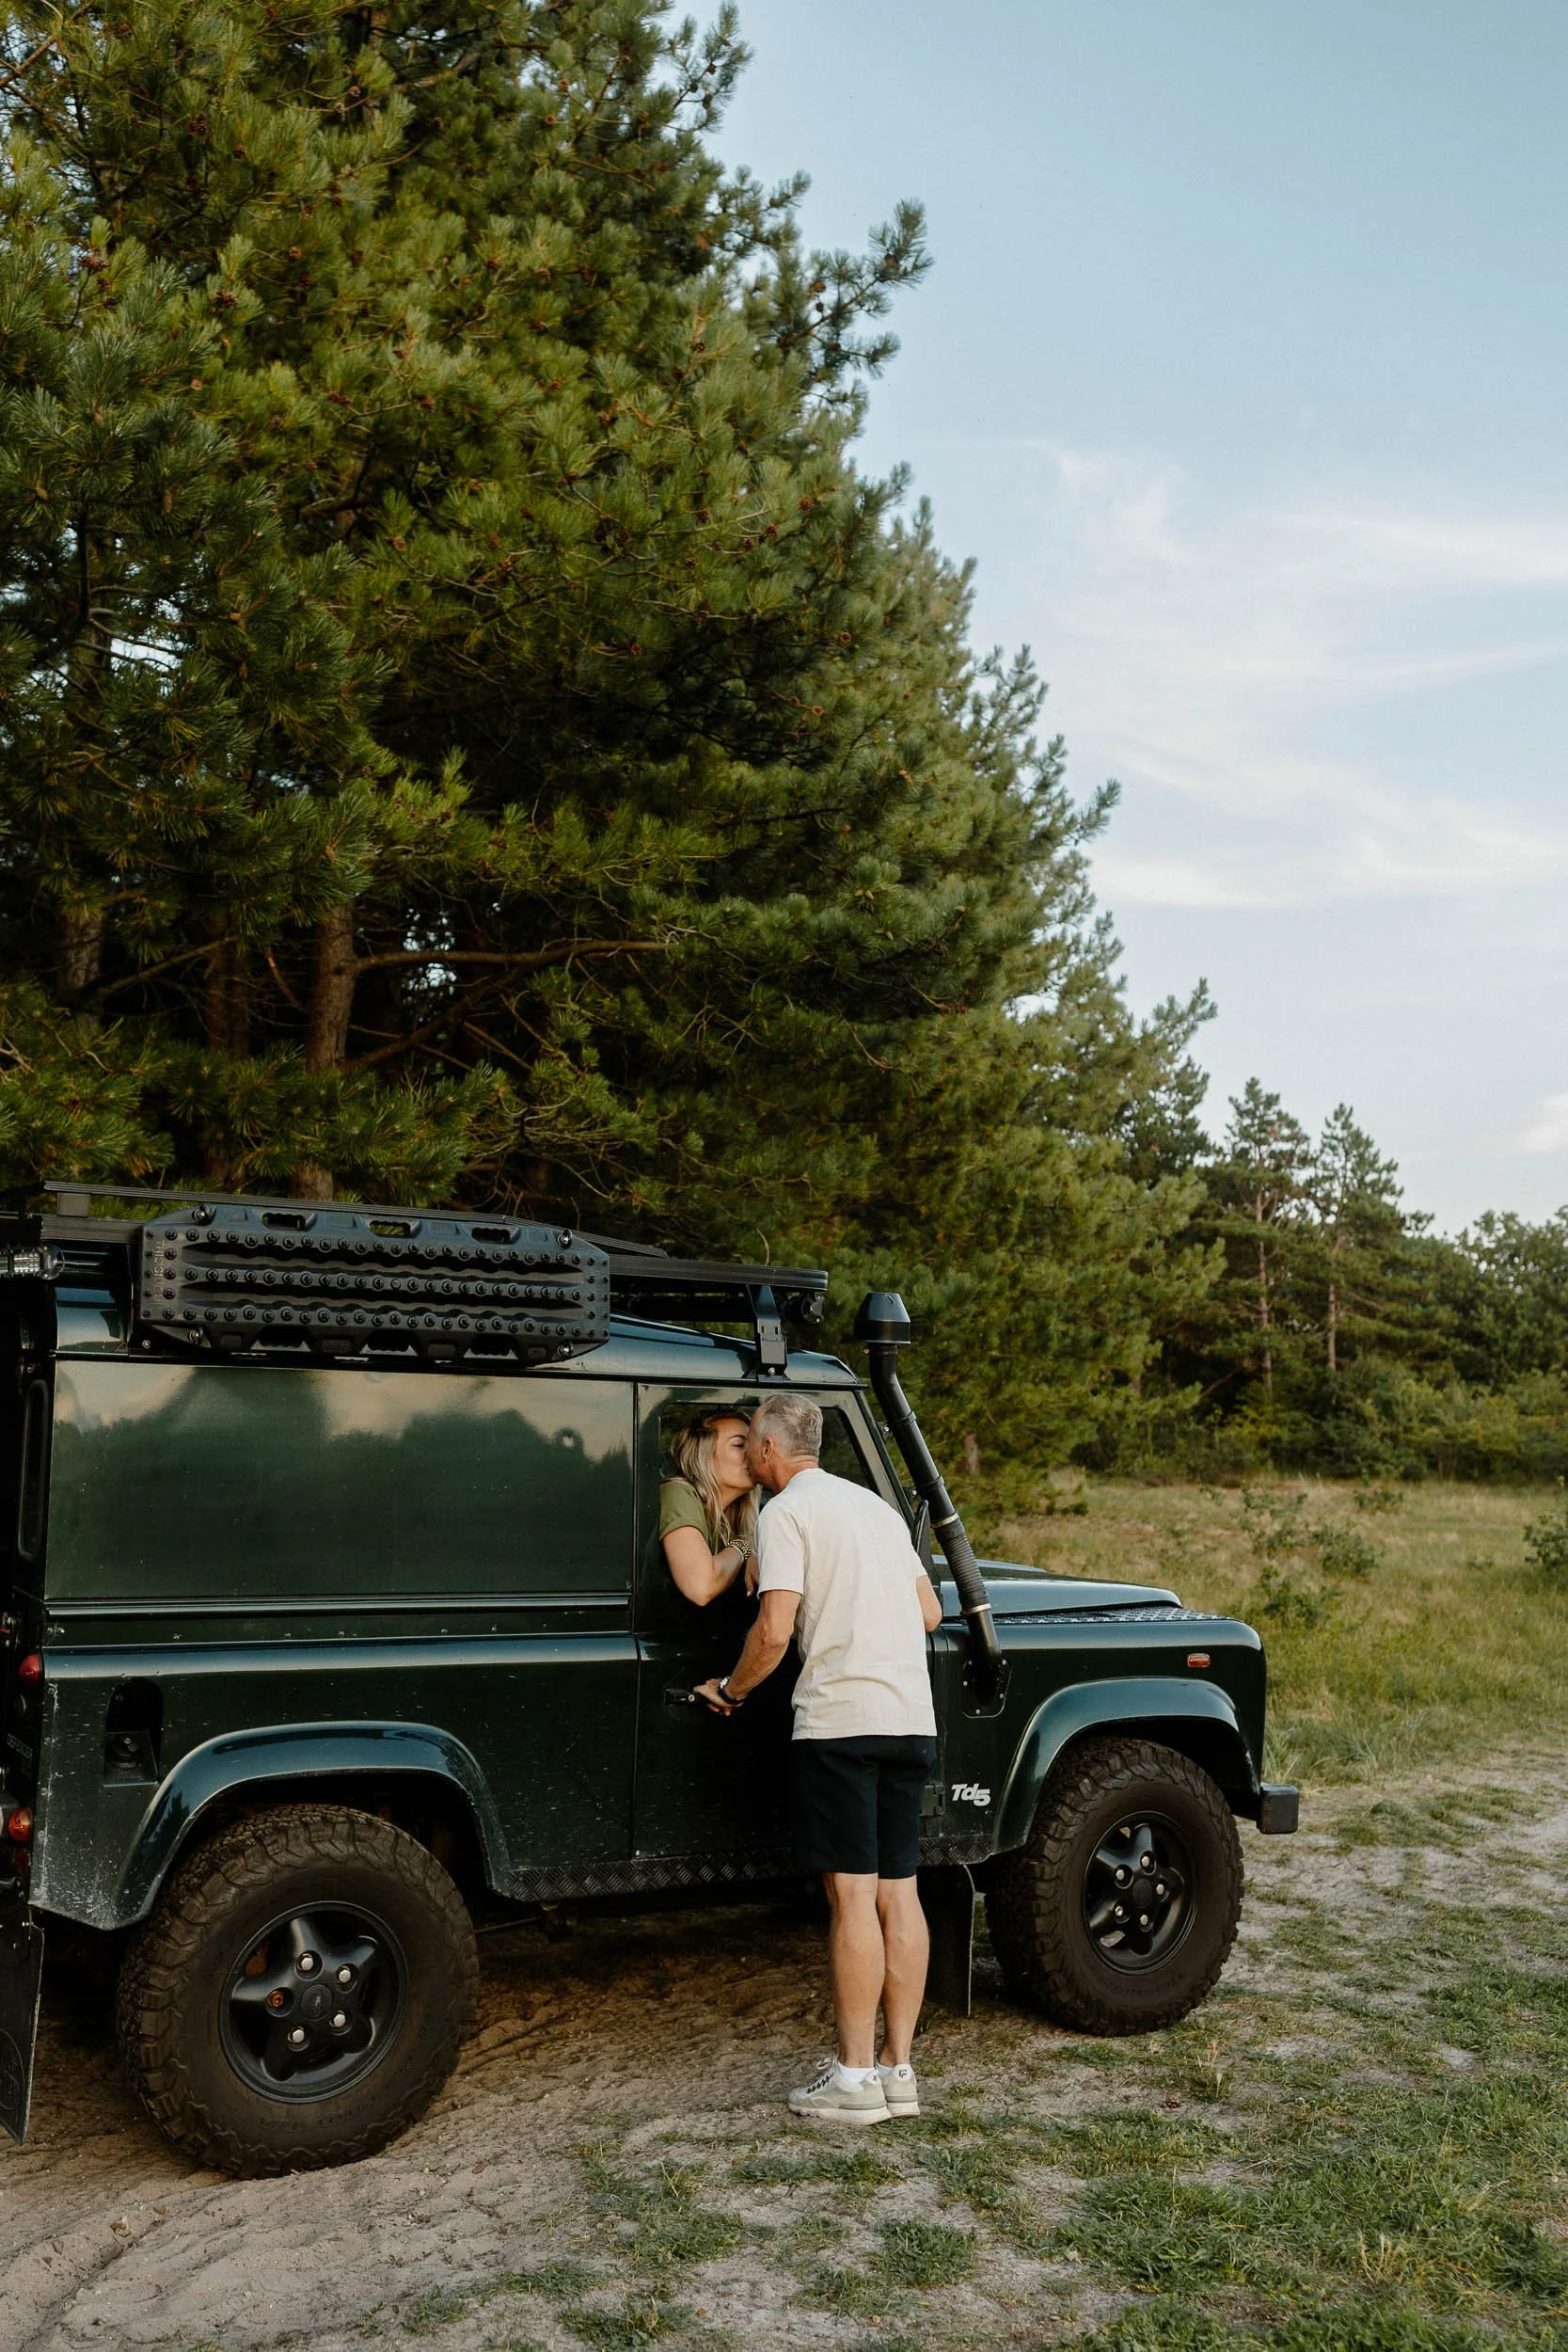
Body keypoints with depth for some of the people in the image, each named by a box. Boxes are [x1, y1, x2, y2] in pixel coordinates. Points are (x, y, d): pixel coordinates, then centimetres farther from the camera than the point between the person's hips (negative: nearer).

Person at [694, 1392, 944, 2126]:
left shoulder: (787, 1511, -5)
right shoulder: (876, 1506, 19)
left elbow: (774, 1631, -13)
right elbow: (929, 1611, 19)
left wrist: (729, 1690, 3)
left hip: (840, 1715, -8)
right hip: (912, 1715, 8)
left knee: (851, 1893, -4)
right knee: (898, 1892, 9)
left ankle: (854, 2078, 2)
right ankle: (898, 2068, 14)